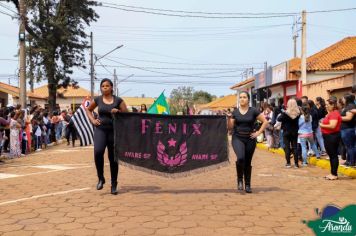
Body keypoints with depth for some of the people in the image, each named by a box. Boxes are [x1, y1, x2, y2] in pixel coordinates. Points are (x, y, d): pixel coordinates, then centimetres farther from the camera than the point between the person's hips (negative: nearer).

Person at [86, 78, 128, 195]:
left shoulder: (118, 100, -1)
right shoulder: (97, 99, 4)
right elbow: (88, 110, 21)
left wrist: (118, 112, -17)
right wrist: (93, 120, 6)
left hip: (114, 131, 0)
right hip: (100, 130, 1)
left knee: (113, 158, 5)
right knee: (98, 152, -24)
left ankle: (114, 185, 20)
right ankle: (101, 178, -2)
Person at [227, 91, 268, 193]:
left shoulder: (253, 111, -2)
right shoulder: (235, 112, 4)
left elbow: (265, 122, 0)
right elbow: (230, 127, 3)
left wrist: (258, 132, -5)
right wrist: (229, 118, -13)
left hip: (250, 139, 0)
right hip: (237, 138, 0)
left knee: (248, 162, 7)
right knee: (240, 158, -24)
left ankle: (247, 185, 21)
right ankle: (240, 180, -2)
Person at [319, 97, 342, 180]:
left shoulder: (334, 113, -16)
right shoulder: (330, 113, 14)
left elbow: (332, 126, -26)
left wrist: (322, 125, -14)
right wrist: (322, 122, 3)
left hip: (332, 136, -10)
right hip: (328, 136, 10)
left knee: (333, 155, -3)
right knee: (331, 155, 14)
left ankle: (335, 174, 5)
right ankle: (332, 173, 22)